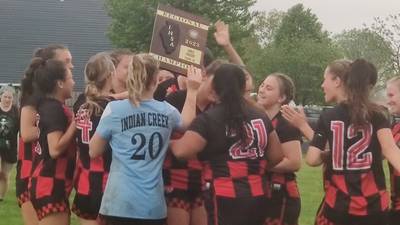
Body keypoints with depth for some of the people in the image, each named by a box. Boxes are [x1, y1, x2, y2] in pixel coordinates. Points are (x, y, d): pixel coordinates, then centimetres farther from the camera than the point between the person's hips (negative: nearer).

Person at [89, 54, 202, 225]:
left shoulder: (114, 109, -6)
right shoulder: (167, 111, 4)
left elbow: (94, 152, 5)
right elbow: (186, 123, 29)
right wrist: (192, 90, 37)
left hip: (119, 203, -3)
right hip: (154, 206, 3)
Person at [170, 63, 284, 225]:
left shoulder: (208, 119, -8)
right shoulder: (261, 117, 10)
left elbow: (181, 151, -17)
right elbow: (276, 156, 14)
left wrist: (169, 142, 5)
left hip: (226, 199, -6)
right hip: (257, 198, 6)